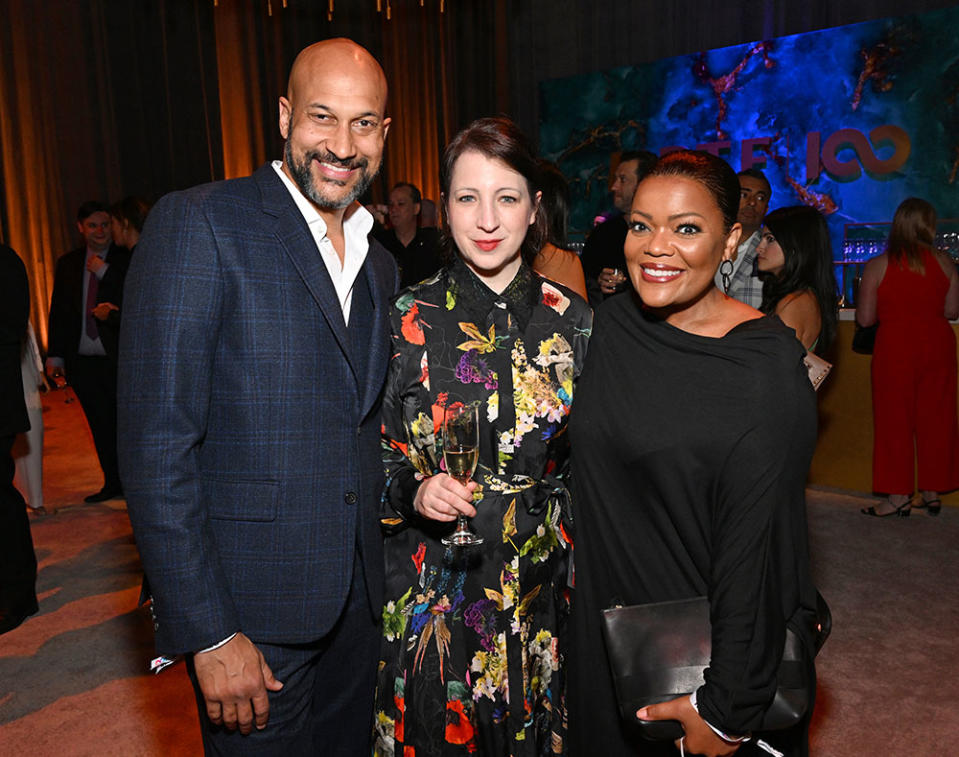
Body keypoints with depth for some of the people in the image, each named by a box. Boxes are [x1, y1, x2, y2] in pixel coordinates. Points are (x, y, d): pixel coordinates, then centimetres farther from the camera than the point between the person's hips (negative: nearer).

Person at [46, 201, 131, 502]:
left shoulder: (126, 259, -1)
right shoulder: (67, 264, 11)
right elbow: (58, 311, 13)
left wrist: (105, 272, -15)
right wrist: (55, 355, 9)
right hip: (82, 361, 4)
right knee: (101, 426, 10)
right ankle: (113, 484, 22)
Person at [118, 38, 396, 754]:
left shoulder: (381, 265, 9)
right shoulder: (197, 224, -12)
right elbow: (157, 444, -17)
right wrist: (207, 634, -17)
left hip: (356, 602, 7)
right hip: (250, 610, -6)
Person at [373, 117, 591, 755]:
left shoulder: (574, 321, -4)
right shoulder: (408, 319, -8)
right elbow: (374, 455, 0)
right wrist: (414, 491, -19)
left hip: (541, 588, 2)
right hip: (433, 590, -1)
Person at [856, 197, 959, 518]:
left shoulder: (877, 266, -7)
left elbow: (865, 318, -7)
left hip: (895, 346, -3)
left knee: (895, 419, 5)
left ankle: (899, 497, 9)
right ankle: (932, 493, 21)